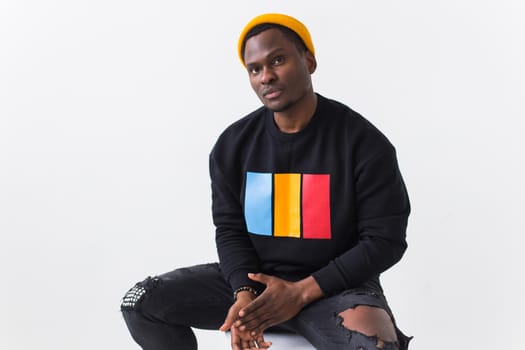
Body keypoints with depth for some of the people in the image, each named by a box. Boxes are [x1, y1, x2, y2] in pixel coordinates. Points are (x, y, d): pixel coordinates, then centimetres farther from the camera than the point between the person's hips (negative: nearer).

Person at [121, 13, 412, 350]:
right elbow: (230, 229, 5)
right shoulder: (234, 143, 1)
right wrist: (244, 292, -16)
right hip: (255, 278, 4)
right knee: (142, 303, -10)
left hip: (335, 286, -4)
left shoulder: (364, 142, -11)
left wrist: (301, 292, -17)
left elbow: (385, 240, -10)